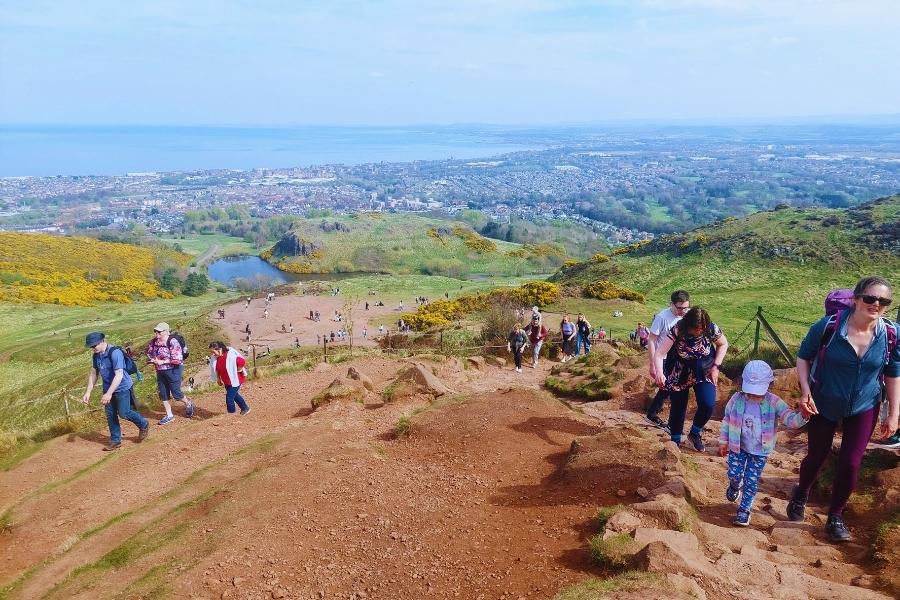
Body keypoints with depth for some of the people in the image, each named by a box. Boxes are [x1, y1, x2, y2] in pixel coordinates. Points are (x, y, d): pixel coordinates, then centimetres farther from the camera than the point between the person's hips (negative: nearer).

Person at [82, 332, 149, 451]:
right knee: (110, 415, 9)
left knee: (123, 413, -8)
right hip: (108, 388, 7)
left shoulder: (115, 353, -25)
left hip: (122, 387, -7)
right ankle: (115, 441, 21)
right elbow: (93, 373, 11)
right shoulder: (96, 355, -1)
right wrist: (88, 392, 7)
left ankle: (144, 425, 17)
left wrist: (109, 394, -31)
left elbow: (119, 375, -29)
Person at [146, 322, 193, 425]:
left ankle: (188, 403, 29)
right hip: (160, 371, 7)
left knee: (176, 393, -1)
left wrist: (162, 361, -21)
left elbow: (178, 359, -22)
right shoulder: (154, 342, 0)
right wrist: (153, 359, -4)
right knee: (163, 394, 10)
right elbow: (149, 352, 17)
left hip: (173, 370, -7)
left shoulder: (172, 342, -20)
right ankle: (169, 416, 23)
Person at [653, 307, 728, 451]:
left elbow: (723, 344, 2)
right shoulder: (678, 330, -28)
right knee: (678, 407, 4)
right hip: (679, 373, -1)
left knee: (708, 405, -15)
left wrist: (716, 366, -7)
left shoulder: (711, 329, -21)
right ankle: (675, 441, 27)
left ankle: (695, 433, 13)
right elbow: (659, 354, -31)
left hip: (704, 372, 2)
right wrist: (659, 373, -48)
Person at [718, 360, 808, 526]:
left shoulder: (773, 402, -14)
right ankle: (734, 487, 39)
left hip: (760, 451, -1)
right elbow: (726, 421, -1)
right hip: (738, 447, 1)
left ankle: (744, 509, 24)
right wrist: (723, 442, 2)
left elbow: (790, 419, -22)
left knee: (752, 480, 4)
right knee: (734, 474, 1)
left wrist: (802, 416, -45)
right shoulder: (737, 399, -12)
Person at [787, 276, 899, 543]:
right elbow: (803, 357, -8)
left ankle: (835, 517, 24)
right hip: (824, 406, -1)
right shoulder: (828, 326, -22)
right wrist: (805, 390, -20)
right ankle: (801, 495, 44)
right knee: (816, 456, 12)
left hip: (864, 408, 2)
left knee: (850, 463, 1)